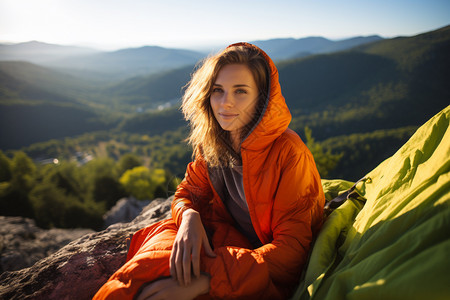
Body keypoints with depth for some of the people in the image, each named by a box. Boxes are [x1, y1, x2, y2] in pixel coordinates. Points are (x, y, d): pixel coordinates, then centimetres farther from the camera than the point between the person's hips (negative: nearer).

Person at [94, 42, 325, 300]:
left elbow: (293, 248, -24)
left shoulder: (290, 154, -23)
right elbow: (189, 192, 4)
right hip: (228, 238, 5)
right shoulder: (211, 142, -4)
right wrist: (189, 216, -23)